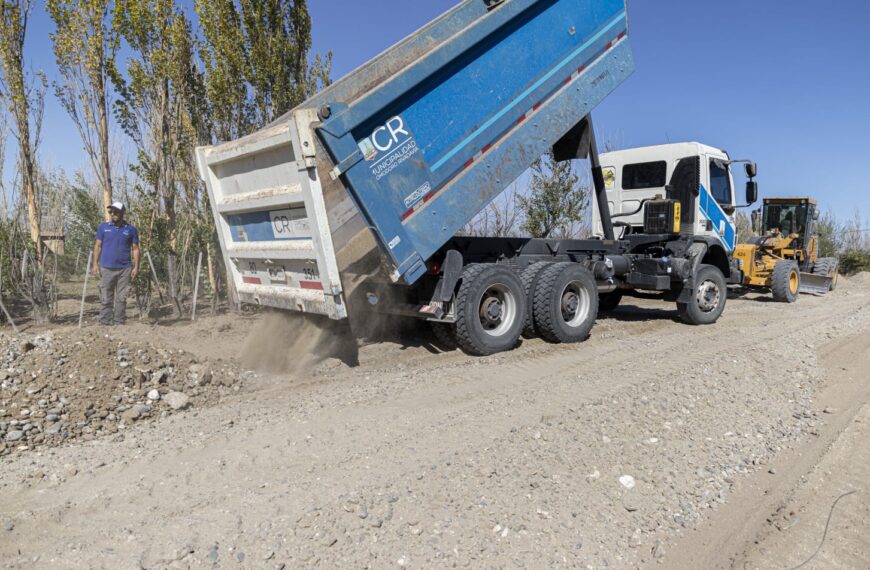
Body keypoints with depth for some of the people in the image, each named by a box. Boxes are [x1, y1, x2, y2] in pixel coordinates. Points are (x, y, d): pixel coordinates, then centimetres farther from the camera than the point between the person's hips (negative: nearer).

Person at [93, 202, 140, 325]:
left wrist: (136, 267, -2)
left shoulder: (131, 229, 4)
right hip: (106, 268, 0)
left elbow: (135, 249, 5)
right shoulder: (103, 227, 6)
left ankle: (119, 323, 11)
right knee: (105, 298, 3)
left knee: (121, 298, 4)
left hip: (125, 269, 0)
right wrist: (95, 264, -1)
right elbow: (98, 246, 7)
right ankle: (104, 323, 8)